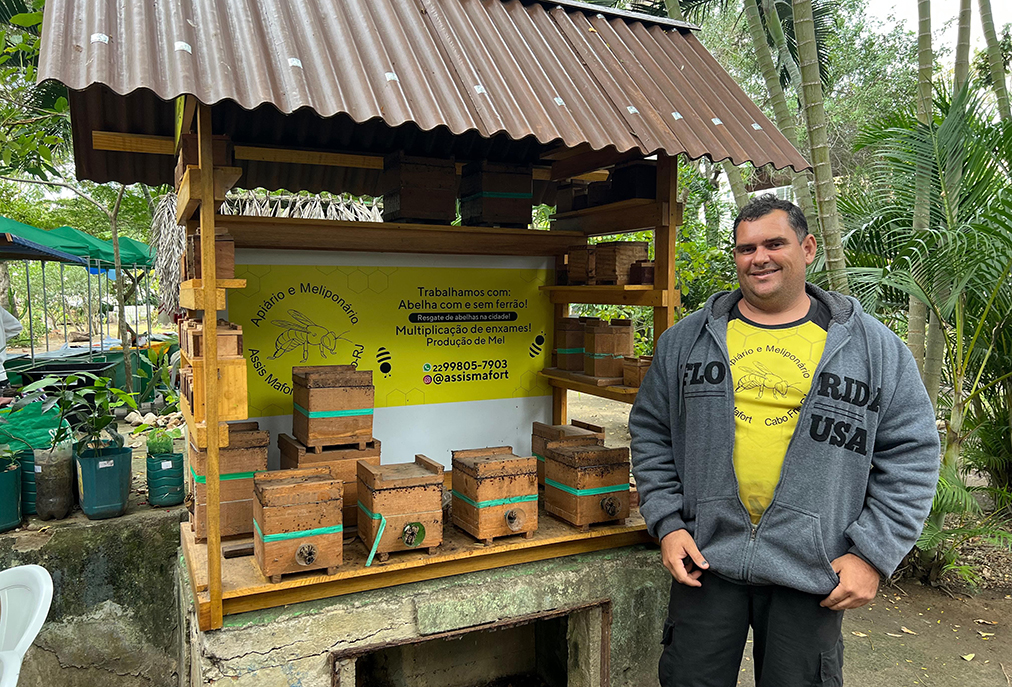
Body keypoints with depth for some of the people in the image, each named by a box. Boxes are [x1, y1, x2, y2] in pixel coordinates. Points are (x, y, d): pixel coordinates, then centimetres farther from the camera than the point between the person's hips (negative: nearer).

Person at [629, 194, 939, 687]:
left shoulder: (872, 346, 0)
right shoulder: (685, 340, 3)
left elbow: (911, 453, 0)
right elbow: (651, 433, 7)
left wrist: (873, 555, -7)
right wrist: (667, 523, -2)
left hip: (813, 572, -1)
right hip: (705, 558, 1)